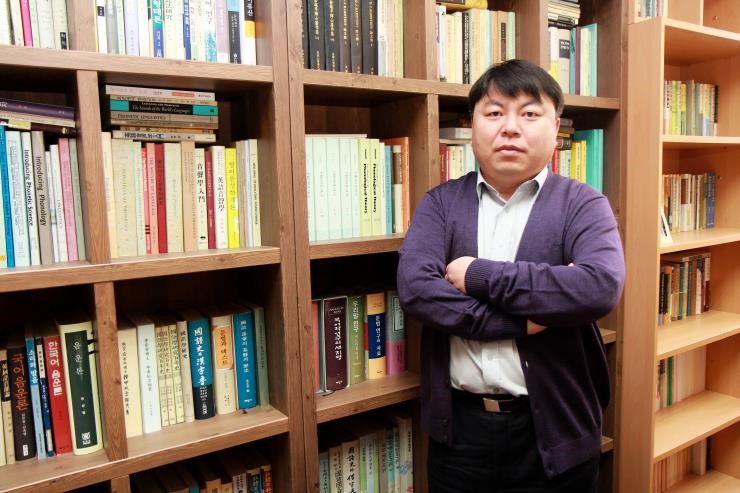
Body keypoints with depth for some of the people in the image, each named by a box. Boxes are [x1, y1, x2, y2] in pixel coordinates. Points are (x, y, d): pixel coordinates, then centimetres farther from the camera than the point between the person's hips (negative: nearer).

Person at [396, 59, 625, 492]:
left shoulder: (583, 205, -3)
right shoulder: (441, 203, 2)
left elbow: (601, 287, -21)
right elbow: (414, 287, -13)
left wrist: (479, 276, -18)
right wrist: (523, 321, -18)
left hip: (552, 428, -1)